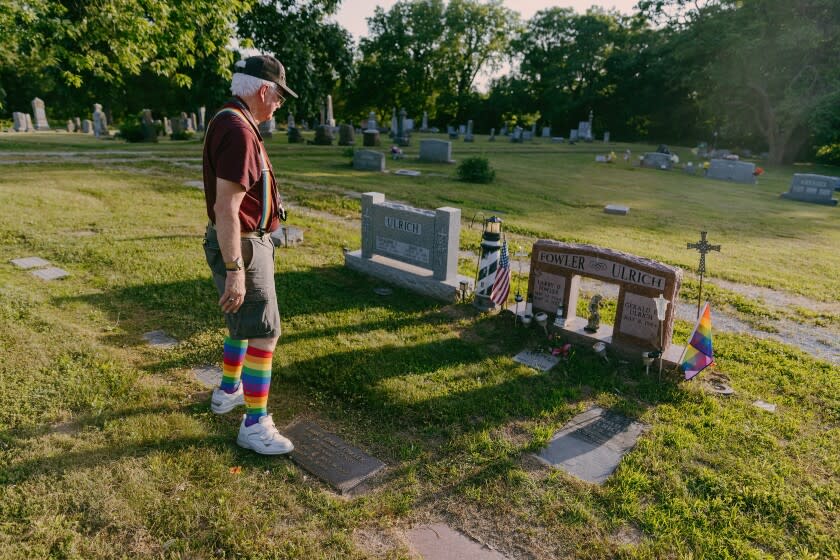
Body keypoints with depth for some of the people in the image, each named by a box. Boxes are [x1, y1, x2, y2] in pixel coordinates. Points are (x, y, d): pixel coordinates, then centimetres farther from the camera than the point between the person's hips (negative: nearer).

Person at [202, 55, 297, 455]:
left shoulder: (229, 122, 12)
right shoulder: (238, 131, -22)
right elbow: (226, 207, -28)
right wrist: (235, 270, -28)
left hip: (244, 242, 11)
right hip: (241, 248, -11)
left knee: (243, 323, 23)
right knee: (264, 332, -5)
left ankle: (228, 391, 41)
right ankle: (255, 425, 5)